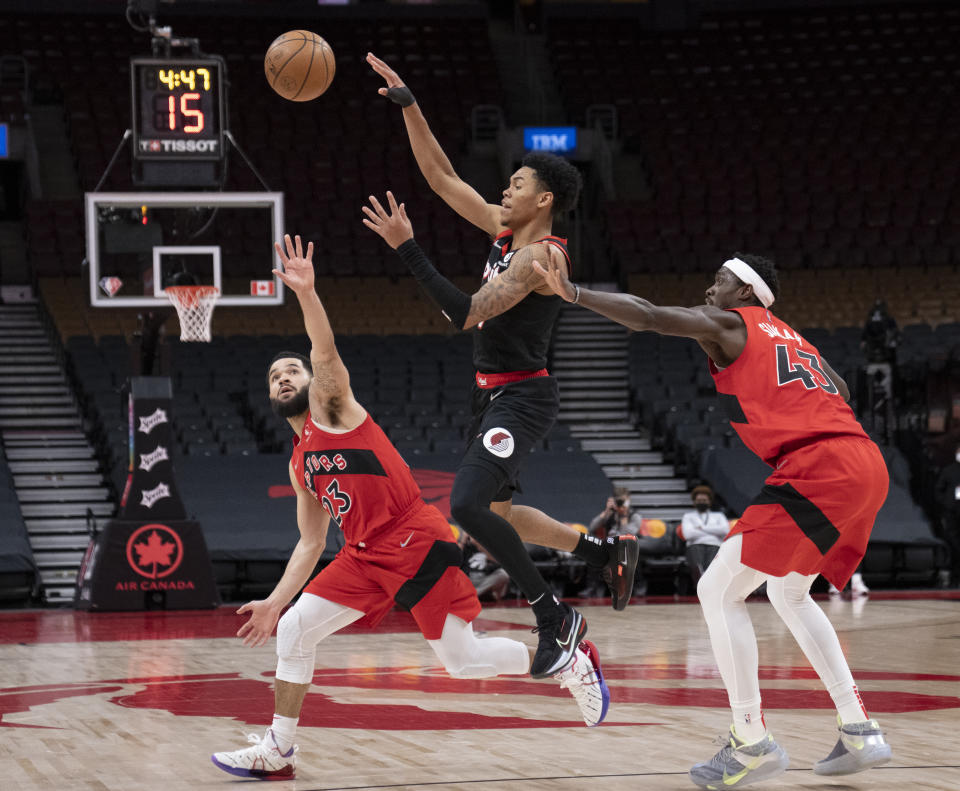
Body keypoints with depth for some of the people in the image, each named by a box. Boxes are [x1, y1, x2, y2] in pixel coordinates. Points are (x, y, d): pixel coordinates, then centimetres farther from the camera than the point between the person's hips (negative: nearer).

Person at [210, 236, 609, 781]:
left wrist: (306, 293, -35)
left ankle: (571, 662, 14)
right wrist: (274, 602, 16)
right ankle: (277, 751, 6)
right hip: (365, 557, 7)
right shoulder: (300, 465, 20)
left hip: (416, 542, -7)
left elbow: (326, 353, -19)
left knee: (462, 659, -6)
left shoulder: (333, 407, 1)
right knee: (294, 630, -2)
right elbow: (311, 544, 23)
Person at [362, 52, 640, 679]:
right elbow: (441, 175, 13)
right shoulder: (504, 229, 8)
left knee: (468, 505, -24)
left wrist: (406, 247, -27)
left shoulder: (541, 255, -19)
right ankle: (612, 555, 34)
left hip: (523, 398, -10)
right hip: (494, 393, 10)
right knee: (494, 511, 20)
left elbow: (466, 313, -26)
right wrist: (408, 106, 6)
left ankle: (556, 618, -13)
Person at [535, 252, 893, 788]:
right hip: (866, 465, 9)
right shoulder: (791, 337, 29)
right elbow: (841, 396, 30)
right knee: (788, 592, 27)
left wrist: (572, 292, -3)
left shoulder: (727, 323, 6)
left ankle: (753, 744, -3)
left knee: (720, 592, -2)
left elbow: (646, 315, -5)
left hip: (818, 469, -9)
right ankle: (860, 733, 22)